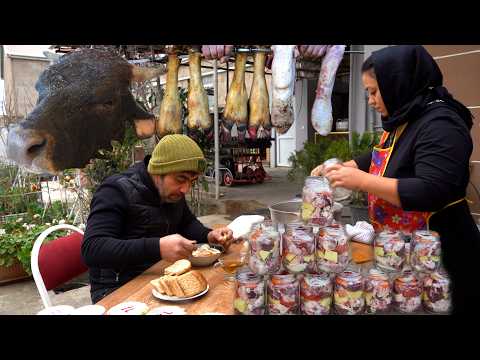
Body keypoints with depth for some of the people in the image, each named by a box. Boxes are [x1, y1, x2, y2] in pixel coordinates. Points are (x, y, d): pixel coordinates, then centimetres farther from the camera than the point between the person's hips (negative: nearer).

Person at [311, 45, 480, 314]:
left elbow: (432, 193, -31)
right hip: (400, 248, 9)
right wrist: (340, 167, 9)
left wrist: (362, 181, -28)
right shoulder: (401, 121, 7)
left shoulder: (440, 124, -22)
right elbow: (382, 158, 23)